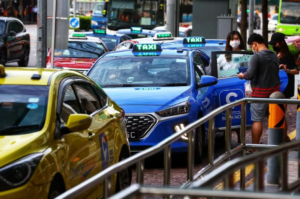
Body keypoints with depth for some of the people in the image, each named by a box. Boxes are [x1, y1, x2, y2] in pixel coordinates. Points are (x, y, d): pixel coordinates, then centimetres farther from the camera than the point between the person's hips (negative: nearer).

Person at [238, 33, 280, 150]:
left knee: (257, 120, -2)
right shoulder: (274, 56, 9)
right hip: (274, 90, 7)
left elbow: (250, 75, -21)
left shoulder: (256, 57, -15)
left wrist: (242, 76, -2)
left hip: (260, 92, -7)